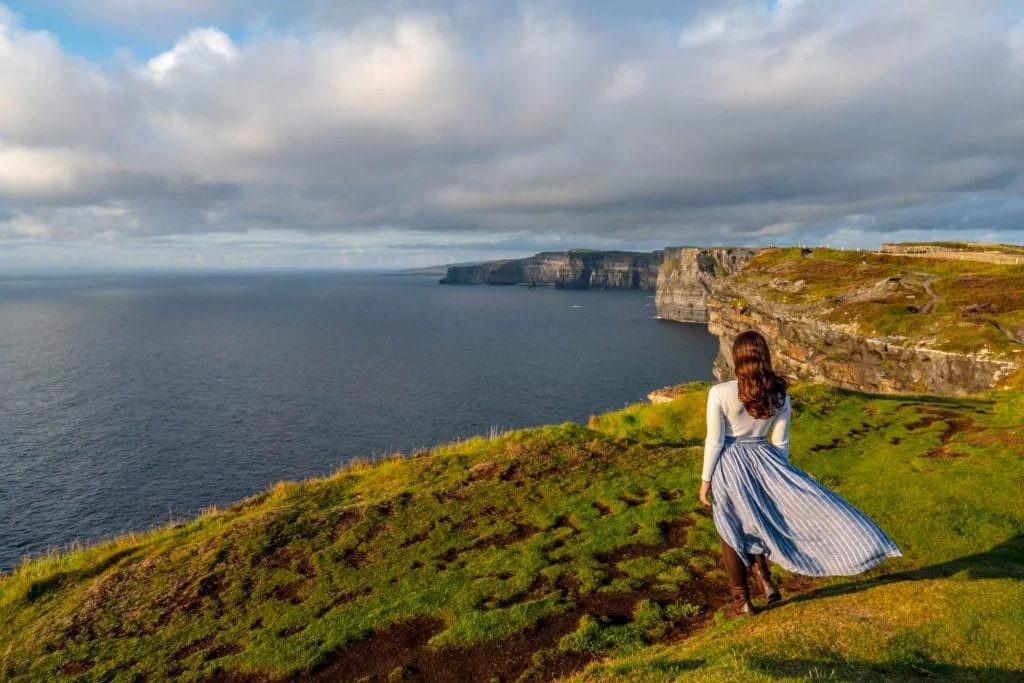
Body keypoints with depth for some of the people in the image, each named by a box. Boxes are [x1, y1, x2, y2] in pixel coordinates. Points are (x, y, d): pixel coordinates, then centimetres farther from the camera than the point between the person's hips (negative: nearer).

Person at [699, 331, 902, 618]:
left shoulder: (720, 393, -18)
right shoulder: (779, 395, -5)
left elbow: (714, 441, -13)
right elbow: (780, 443, 3)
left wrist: (705, 479, -3)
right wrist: (779, 476, 16)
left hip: (729, 465, -3)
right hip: (763, 462, 3)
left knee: (732, 532, 11)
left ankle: (741, 601, 23)